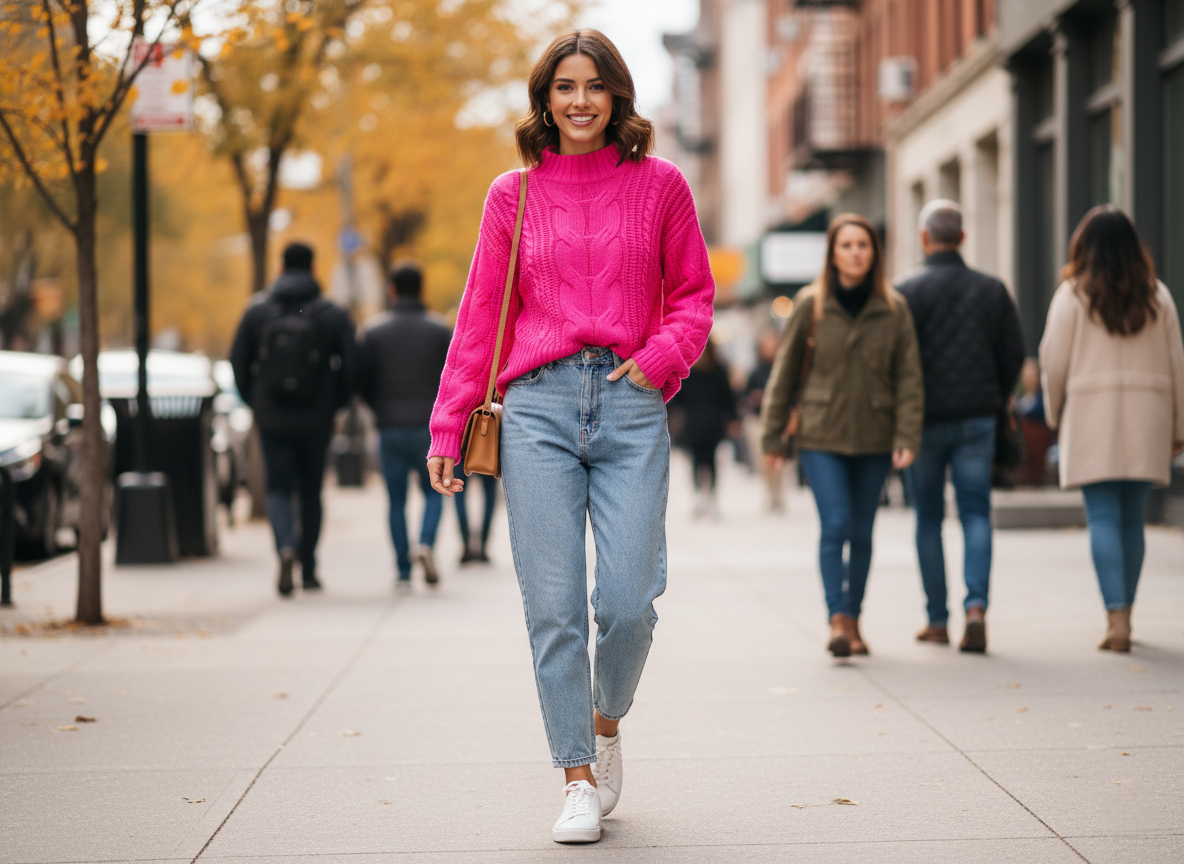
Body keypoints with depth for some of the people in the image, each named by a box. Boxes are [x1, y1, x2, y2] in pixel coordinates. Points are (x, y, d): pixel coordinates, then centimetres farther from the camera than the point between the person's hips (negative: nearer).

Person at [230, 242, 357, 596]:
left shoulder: (257, 311, 1)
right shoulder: (333, 315, -3)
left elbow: (238, 362, 1)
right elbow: (350, 365, -7)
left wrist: (254, 401, 15)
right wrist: (335, 403, 10)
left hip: (272, 418, 0)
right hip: (316, 420, 0)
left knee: (278, 489, 4)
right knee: (311, 493, 12)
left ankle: (286, 548, -24)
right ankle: (308, 570, 17)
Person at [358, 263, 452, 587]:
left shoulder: (374, 332, 2)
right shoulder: (440, 331, 0)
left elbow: (363, 383, 2)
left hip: (390, 428, 1)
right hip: (430, 426, -1)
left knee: (396, 500, 9)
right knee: (433, 491, 14)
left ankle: (403, 572, 4)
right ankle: (425, 544, -12)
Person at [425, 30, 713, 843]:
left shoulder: (660, 184, 8)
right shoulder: (515, 195, 10)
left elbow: (695, 295, 14)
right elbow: (481, 315, 11)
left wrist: (660, 356, -6)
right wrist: (448, 427, 7)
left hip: (631, 407, -1)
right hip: (538, 407, 1)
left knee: (628, 600, -7)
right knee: (554, 604, -3)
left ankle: (607, 726, 23)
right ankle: (579, 779, 6)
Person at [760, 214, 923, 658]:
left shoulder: (894, 309, 1)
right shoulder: (810, 305, -3)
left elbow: (908, 376, 3)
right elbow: (785, 370, 2)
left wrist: (907, 437, -6)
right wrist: (772, 436, 2)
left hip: (873, 439, 2)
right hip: (822, 437, -2)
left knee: (862, 532, 8)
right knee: (835, 525, -13)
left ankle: (853, 620, 21)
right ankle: (838, 620, -14)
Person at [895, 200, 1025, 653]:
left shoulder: (907, 290, -6)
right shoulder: (992, 289, 5)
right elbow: (1014, 353, 7)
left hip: (925, 420, -2)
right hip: (978, 419, 2)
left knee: (928, 520, 8)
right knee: (976, 514, 3)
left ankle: (937, 621, 10)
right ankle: (976, 606, -18)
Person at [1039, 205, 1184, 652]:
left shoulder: (1073, 295, -2)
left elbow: (1054, 363, -1)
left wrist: (1054, 415, 14)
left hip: (1092, 414, -3)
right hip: (1146, 418, 3)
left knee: (1104, 518, -5)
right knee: (1131, 519, 10)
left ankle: (1116, 617, -17)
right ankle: (1123, 615, 16)